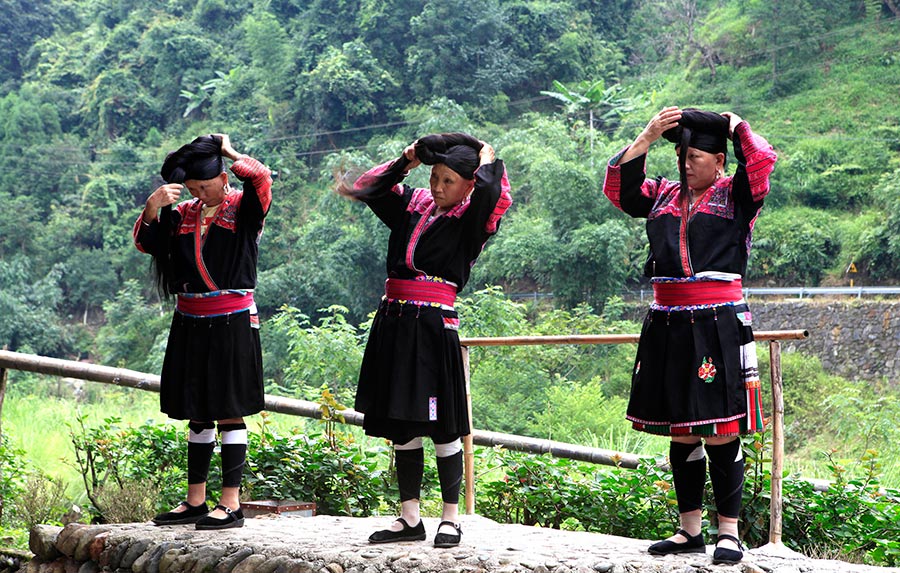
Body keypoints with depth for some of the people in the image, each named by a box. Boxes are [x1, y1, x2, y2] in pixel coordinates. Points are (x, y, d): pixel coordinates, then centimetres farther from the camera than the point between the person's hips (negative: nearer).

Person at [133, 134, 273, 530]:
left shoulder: (243, 209, -4)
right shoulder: (183, 214, 11)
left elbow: (260, 178, -23)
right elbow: (145, 243, 9)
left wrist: (229, 151, -6)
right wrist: (153, 208, -8)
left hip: (231, 323, -6)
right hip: (190, 323, 6)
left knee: (229, 411, -5)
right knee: (198, 414, 11)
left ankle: (231, 504, -2)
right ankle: (196, 501, 18)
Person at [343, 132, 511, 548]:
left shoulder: (470, 219, -2)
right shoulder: (413, 206, 14)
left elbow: (493, 194, -23)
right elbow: (367, 187, 23)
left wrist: (487, 159, -3)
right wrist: (406, 162, 13)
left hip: (434, 326, -6)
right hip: (394, 323, 6)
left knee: (441, 428, -1)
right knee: (401, 427, 9)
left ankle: (450, 518, 9)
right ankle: (409, 518, 16)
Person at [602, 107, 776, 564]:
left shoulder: (734, 196, 3)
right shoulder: (663, 196, 16)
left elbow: (762, 162, -14)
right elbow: (618, 185, 7)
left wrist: (735, 125, 3)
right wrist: (649, 135, 3)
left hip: (718, 325, -5)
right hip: (668, 326, 5)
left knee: (721, 433, -5)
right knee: (680, 433, 10)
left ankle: (729, 531, 3)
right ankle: (690, 530, 18)